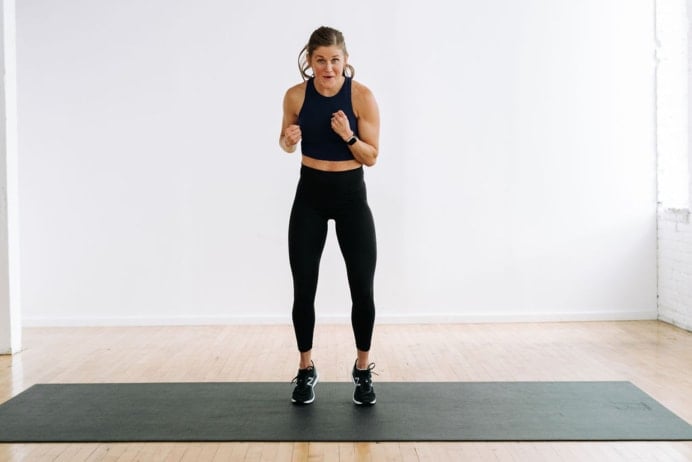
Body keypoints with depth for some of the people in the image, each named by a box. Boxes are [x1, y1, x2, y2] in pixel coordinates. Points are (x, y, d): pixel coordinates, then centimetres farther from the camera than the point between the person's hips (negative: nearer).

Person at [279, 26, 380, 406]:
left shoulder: (362, 95, -13)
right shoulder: (296, 95, -7)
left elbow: (371, 157, -8)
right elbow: (287, 145, 7)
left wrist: (348, 136, -26)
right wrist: (288, 140, -16)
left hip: (351, 196, -1)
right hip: (310, 196, 1)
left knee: (363, 290, -2)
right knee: (303, 290, 1)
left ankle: (363, 370, 19)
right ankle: (306, 370, 19)